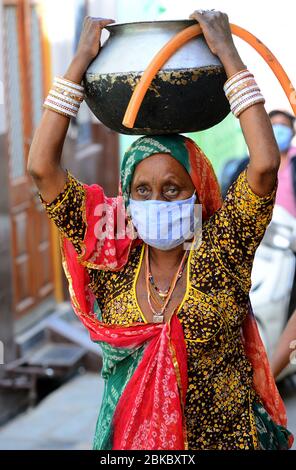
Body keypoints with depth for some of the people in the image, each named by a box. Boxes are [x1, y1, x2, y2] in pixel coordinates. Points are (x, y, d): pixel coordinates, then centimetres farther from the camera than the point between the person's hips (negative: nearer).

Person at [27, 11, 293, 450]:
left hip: (225, 437, -1)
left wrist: (229, 54, -20)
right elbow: (42, 167, -13)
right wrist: (80, 62, -12)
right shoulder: (112, 259, -7)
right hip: (129, 438, 2)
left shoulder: (220, 254, -11)